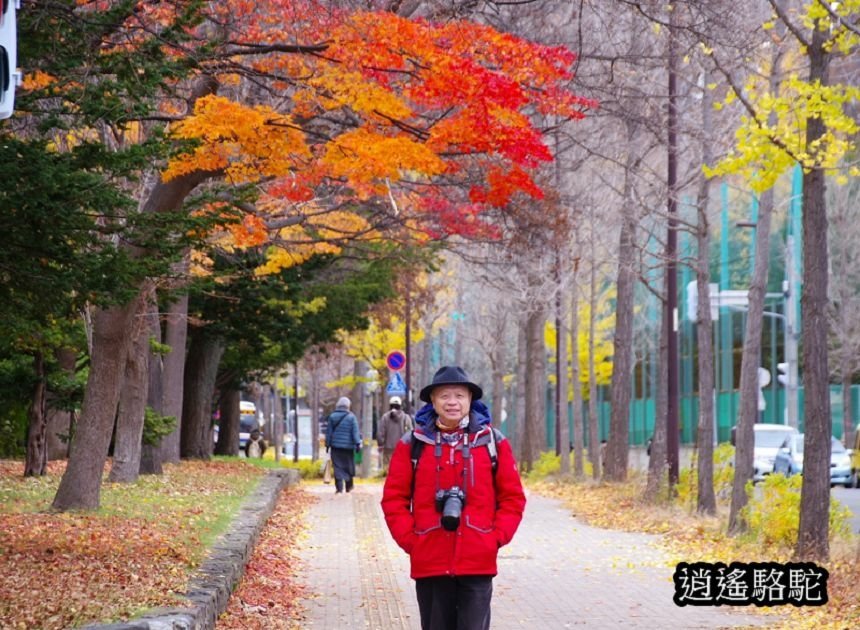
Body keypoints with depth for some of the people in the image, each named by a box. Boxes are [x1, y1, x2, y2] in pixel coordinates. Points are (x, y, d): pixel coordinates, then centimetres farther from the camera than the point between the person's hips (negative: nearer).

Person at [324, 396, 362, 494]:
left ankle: (339, 487, -7)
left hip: (335, 445, 1)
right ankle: (349, 487, 21)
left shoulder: (332, 416, 1)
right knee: (349, 466, 12)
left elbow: (328, 432, 5)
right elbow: (355, 432, -7)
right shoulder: (351, 417, -5)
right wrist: (358, 443, -4)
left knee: (338, 466, 2)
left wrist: (327, 444, 10)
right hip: (348, 446, -1)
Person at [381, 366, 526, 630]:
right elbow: (394, 497, 6)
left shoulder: (492, 442, 5)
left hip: (477, 562, -1)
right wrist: (409, 538, -4)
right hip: (429, 563, 1)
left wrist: (496, 537, -3)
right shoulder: (413, 444, 4)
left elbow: (512, 497, 8)